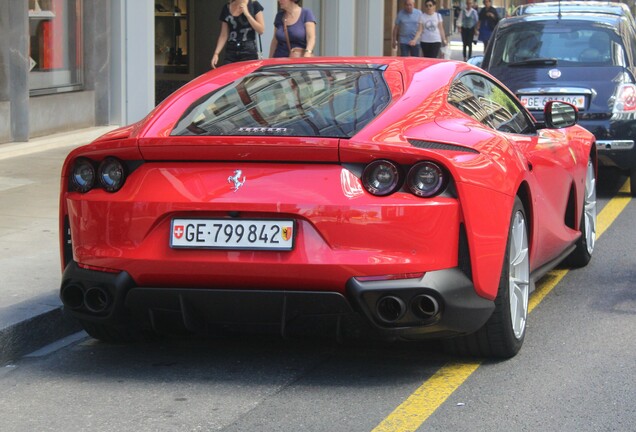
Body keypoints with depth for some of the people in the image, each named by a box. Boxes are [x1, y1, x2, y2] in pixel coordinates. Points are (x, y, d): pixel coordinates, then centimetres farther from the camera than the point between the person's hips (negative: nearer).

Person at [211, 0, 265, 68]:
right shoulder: (226, 8, 9)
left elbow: (261, 30, -6)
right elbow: (224, 35, 10)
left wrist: (247, 14, -13)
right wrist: (216, 53, 0)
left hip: (249, 53, -3)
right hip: (231, 53, 3)